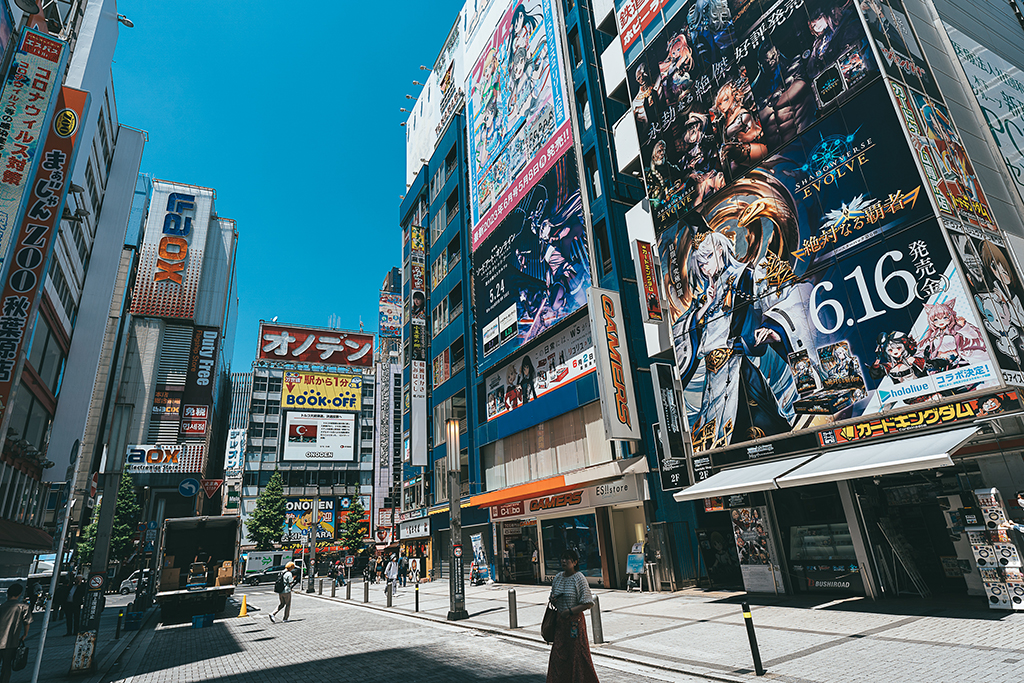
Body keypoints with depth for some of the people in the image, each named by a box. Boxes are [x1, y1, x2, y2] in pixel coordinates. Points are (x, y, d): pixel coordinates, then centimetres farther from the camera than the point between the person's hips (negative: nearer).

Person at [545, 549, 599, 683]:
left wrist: (570, 611, -20)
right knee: (558, 654, 7)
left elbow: (588, 603, -16)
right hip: (560, 621, 6)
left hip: (575, 620, -6)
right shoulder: (558, 577, 6)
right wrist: (553, 600, -5)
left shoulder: (579, 578, -12)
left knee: (578, 654, 2)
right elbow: (553, 598, 19)